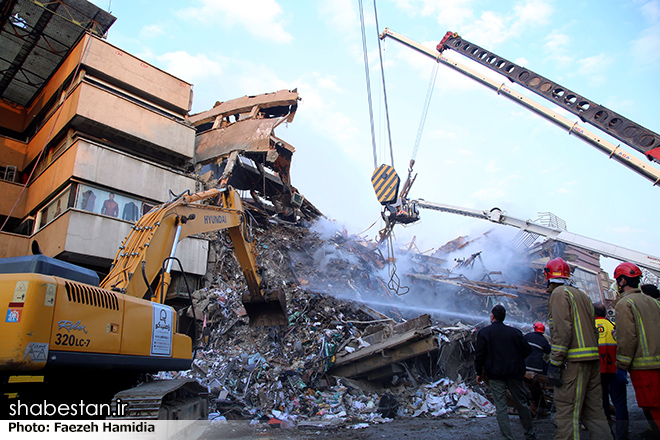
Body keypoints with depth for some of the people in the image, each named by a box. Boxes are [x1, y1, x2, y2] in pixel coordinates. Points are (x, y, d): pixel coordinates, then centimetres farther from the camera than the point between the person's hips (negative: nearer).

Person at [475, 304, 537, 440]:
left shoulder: (484, 332, -5)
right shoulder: (515, 332, 1)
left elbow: (479, 354, -6)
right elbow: (527, 350, 5)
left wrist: (479, 372, 4)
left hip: (495, 374, -3)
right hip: (515, 373, 3)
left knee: (501, 407, 2)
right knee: (521, 403, 16)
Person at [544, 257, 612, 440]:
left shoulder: (559, 293, -7)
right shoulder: (582, 295, 21)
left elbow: (561, 330, -17)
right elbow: (593, 330, 20)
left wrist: (555, 363, -17)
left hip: (574, 361, -9)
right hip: (592, 359, 9)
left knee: (566, 411, -8)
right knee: (593, 410, 14)